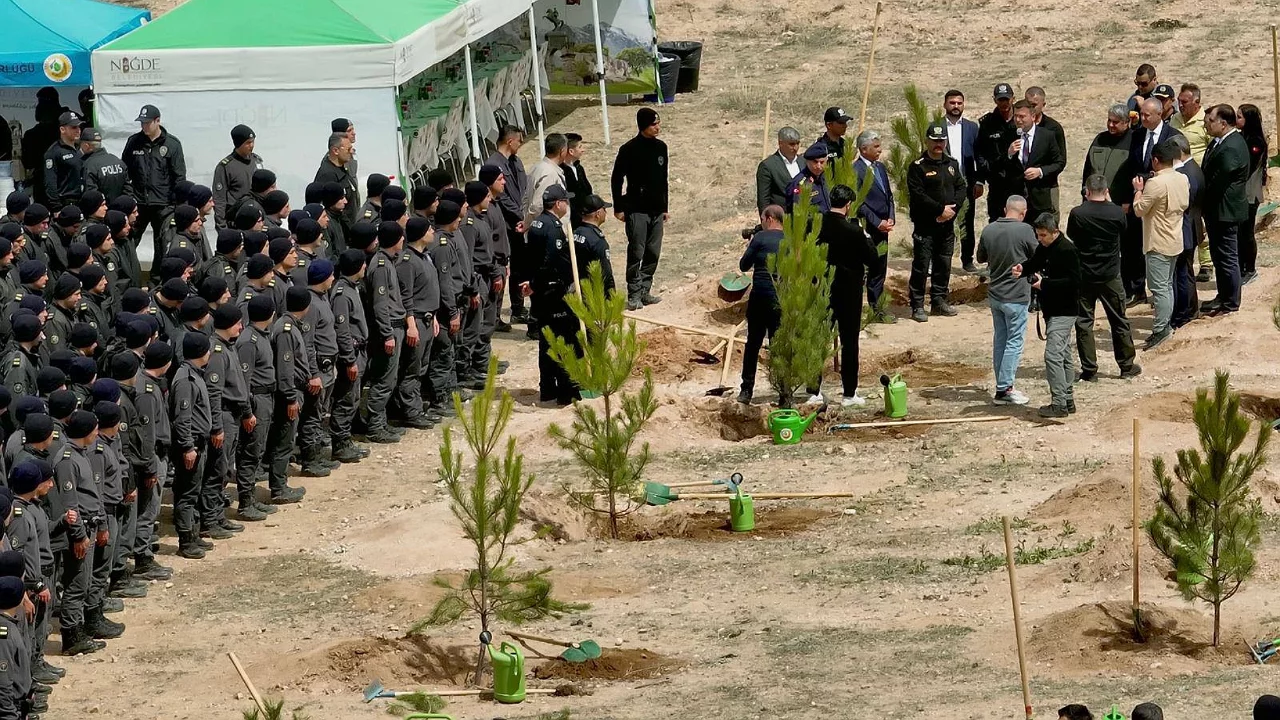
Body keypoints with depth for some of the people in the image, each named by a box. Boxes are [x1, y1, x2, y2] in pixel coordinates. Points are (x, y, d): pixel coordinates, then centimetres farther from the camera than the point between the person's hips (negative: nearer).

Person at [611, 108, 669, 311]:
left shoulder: (661, 147, 10)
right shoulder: (629, 149, -9)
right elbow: (617, 179, -5)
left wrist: (664, 207, 17)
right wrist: (618, 207, -8)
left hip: (656, 210, 6)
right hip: (637, 210, -6)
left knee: (653, 253, 7)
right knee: (636, 253, -7)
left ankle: (645, 291, 16)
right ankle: (634, 295, -4)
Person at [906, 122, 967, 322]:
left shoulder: (952, 165, 12)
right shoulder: (918, 167, -7)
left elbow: (962, 188, 8)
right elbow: (917, 195, -15)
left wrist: (951, 209, -10)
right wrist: (940, 209, -16)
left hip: (946, 223, 6)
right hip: (924, 225, -6)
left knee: (944, 264, 12)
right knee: (921, 265, -6)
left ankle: (939, 300, 23)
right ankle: (917, 306, -3)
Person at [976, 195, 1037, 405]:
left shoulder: (989, 230, -1)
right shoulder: (1025, 230, -16)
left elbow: (981, 258, 12)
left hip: (994, 295, 6)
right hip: (1016, 296, -6)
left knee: (999, 340, 14)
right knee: (1014, 342, 1)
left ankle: (1002, 387, 18)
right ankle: (1004, 389, -2)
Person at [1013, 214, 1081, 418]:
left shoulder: (1067, 250, -18)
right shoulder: (1044, 248, 9)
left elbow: (1073, 281, -23)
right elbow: (1035, 263, 22)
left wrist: (1045, 284, -24)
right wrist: (1022, 269, -1)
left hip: (1063, 311, -10)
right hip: (1051, 310, 10)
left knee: (1053, 355, -14)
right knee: (1063, 355, 15)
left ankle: (1059, 404, -12)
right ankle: (1067, 400, 22)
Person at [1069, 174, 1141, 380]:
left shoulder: (1077, 214, -15)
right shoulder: (1116, 213, -11)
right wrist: (1109, 202, 13)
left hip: (1084, 276, -1)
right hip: (1111, 275, 1)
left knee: (1083, 322, 7)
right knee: (1119, 321, 14)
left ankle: (1089, 369, 7)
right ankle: (1127, 366, 22)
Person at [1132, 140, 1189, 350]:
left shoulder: (1155, 184, -22)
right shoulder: (1183, 179, 3)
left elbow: (1139, 210, -14)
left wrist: (1138, 190, 0)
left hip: (1158, 243, -9)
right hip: (1175, 241, 9)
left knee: (1159, 287, -6)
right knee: (1167, 284, 17)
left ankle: (1160, 329, -7)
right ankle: (1166, 323, 22)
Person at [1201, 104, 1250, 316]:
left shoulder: (1231, 148, -24)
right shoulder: (1220, 142, 8)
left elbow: (1218, 182, -23)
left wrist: (1203, 203, -8)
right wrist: (1205, 207, 6)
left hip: (1225, 210, -10)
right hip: (1217, 210, 10)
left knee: (1227, 256, 0)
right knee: (1219, 254, 19)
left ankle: (1230, 302, 9)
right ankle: (1224, 296, 30)